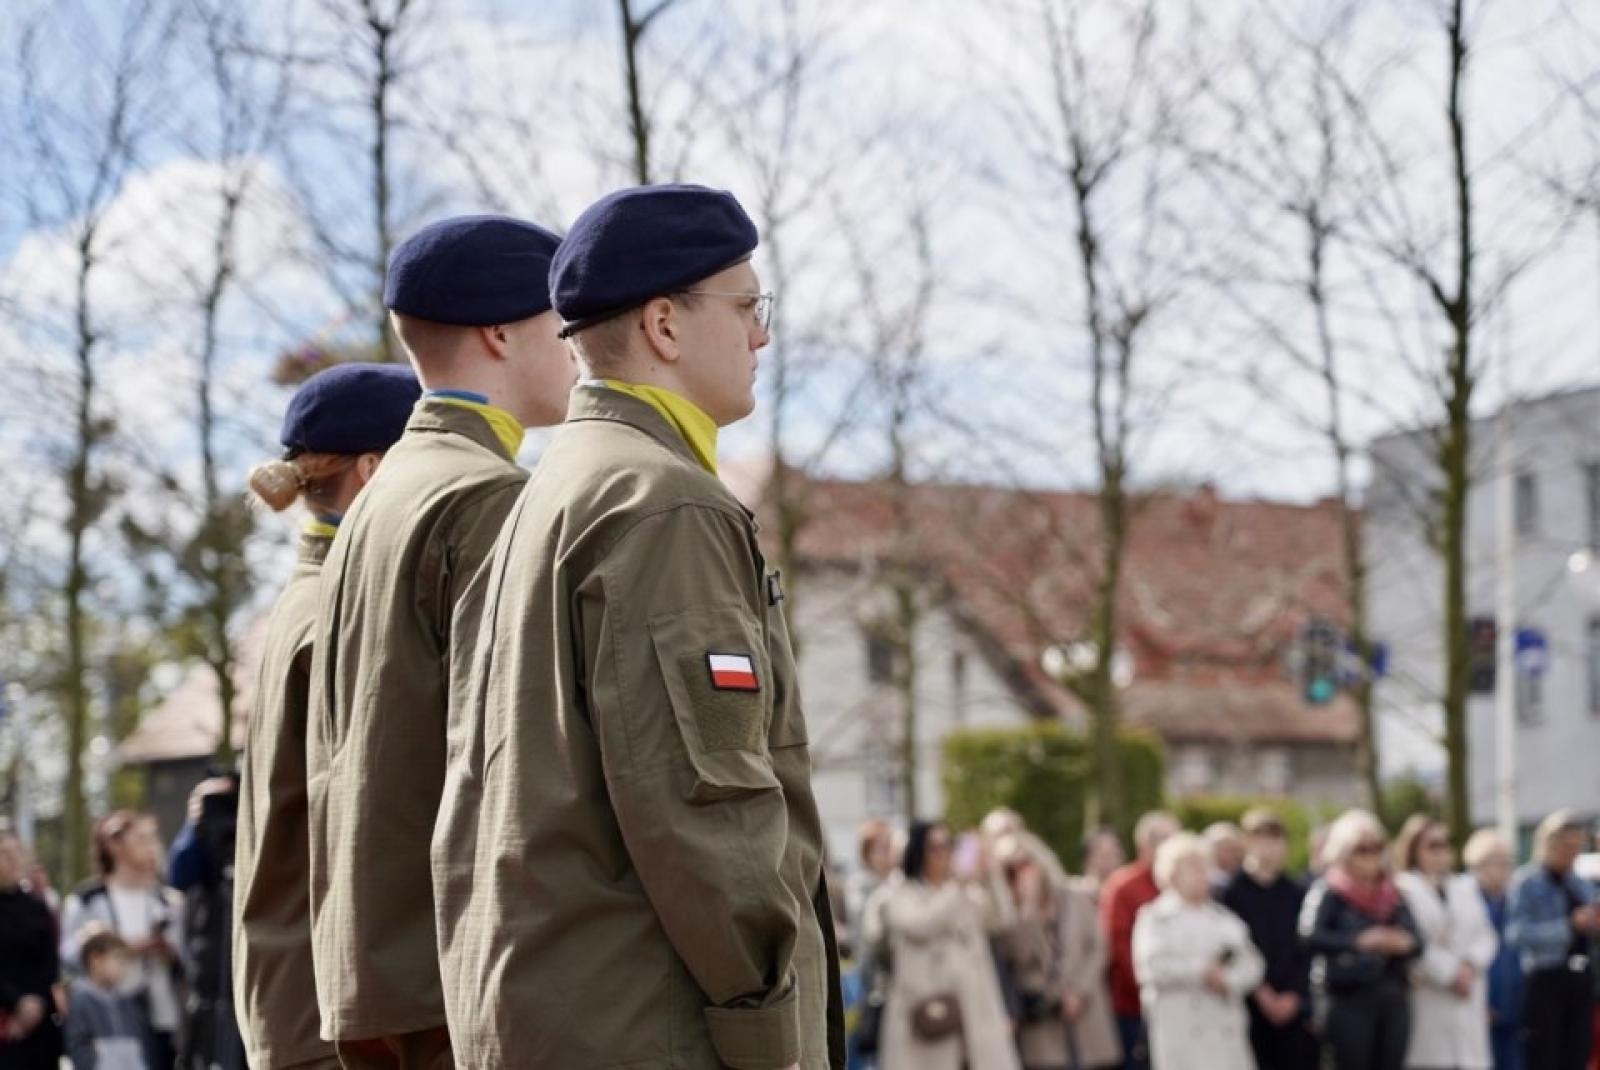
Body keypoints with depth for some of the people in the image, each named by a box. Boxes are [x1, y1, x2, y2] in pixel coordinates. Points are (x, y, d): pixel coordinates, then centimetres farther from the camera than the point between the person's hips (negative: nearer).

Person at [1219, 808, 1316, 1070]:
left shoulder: (1297, 894, 7)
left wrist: (1292, 996, -4)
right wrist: (1262, 994, -10)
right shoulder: (1232, 893, -4)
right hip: (1249, 1007, -3)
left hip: (1294, 1006, 3)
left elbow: (1306, 950, 7)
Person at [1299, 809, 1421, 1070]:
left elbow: (1416, 942, 6)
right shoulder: (1329, 892, -3)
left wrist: (1403, 943, -17)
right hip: (1349, 998, -5)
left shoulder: (1390, 893, 13)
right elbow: (1311, 936, -19)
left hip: (1393, 997, 5)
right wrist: (1359, 941, -30)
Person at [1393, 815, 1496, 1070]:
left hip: (1467, 1001, 6)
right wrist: (1450, 972, -13)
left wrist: (1470, 965, -7)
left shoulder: (1465, 886, 18)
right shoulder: (1403, 890, -5)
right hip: (1427, 999, -5)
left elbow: (1486, 935, 12)